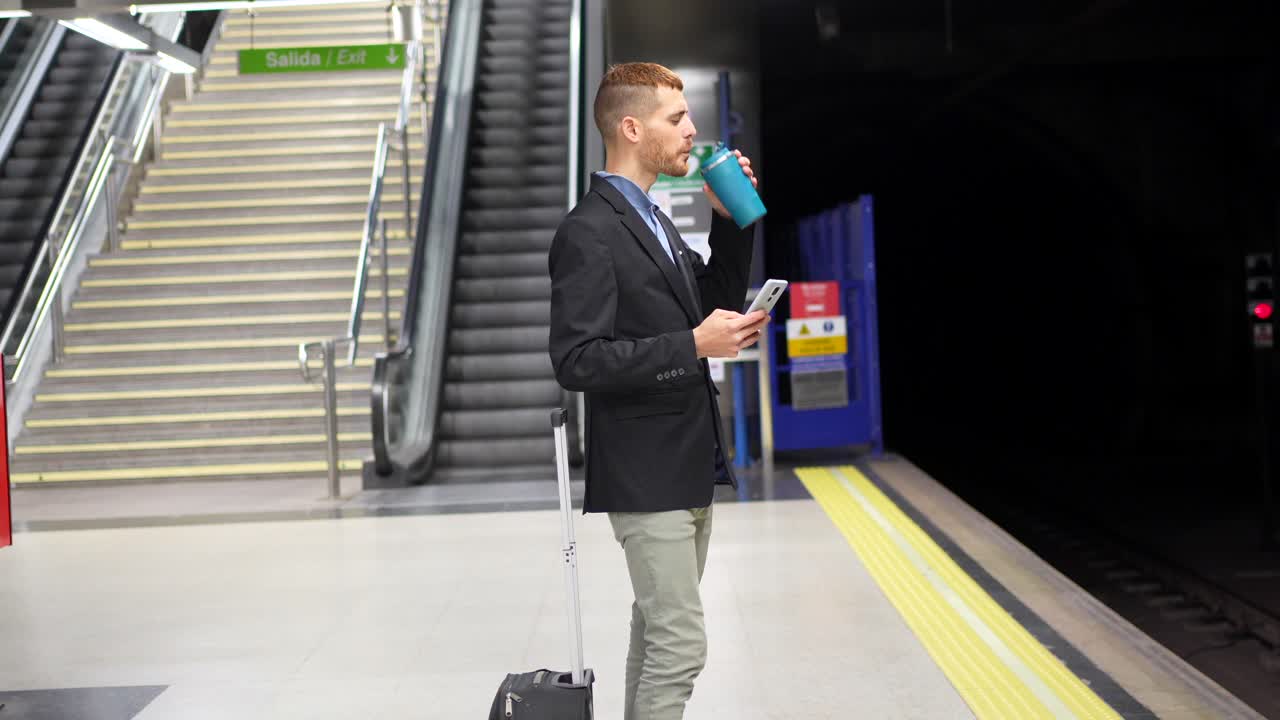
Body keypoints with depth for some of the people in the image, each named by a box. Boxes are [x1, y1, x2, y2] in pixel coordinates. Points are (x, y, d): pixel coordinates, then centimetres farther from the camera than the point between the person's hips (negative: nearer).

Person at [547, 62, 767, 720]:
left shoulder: (652, 221, 14)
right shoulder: (588, 232, -15)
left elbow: (714, 303, 20)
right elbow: (577, 360, -22)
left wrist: (729, 221, 7)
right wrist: (693, 345, -23)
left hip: (688, 469, 9)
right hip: (645, 476, -9)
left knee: (658, 635, 17)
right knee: (680, 643, -8)